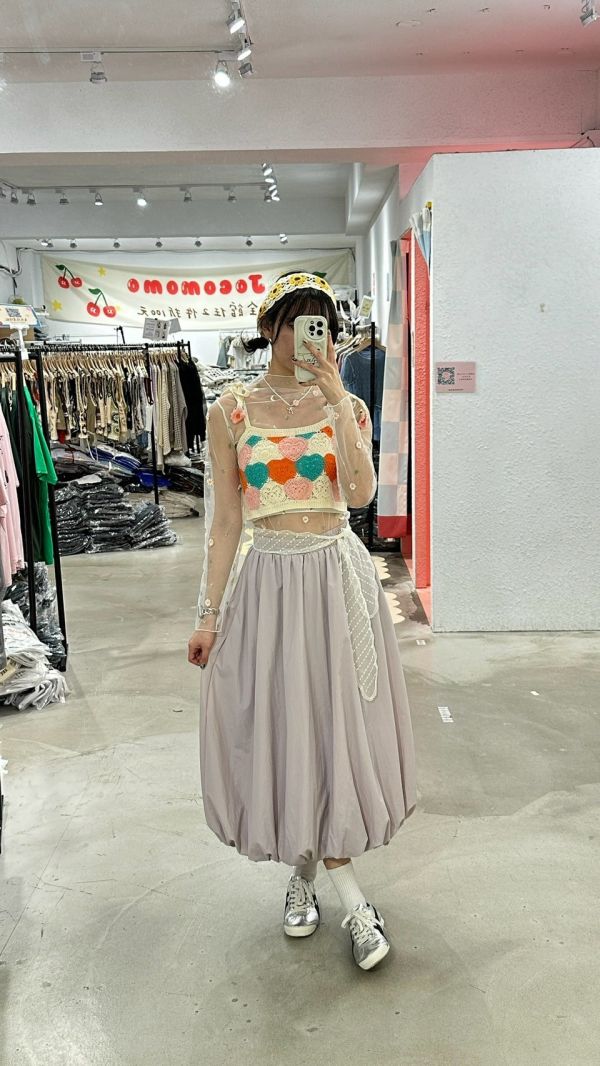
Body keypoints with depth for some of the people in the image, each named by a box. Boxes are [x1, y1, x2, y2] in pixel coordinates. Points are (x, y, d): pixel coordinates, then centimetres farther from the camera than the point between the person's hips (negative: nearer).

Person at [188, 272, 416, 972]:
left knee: (332, 725, 7)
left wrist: (336, 399, -16)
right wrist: (210, 613, -2)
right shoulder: (232, 410, 0)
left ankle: (307, 873, 30)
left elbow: (361, 492, -16)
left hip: (338, 580, 1)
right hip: (267, 581, 0)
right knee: (280, 727, 6)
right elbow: (225, 520, 0)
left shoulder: (347, 407, 3)